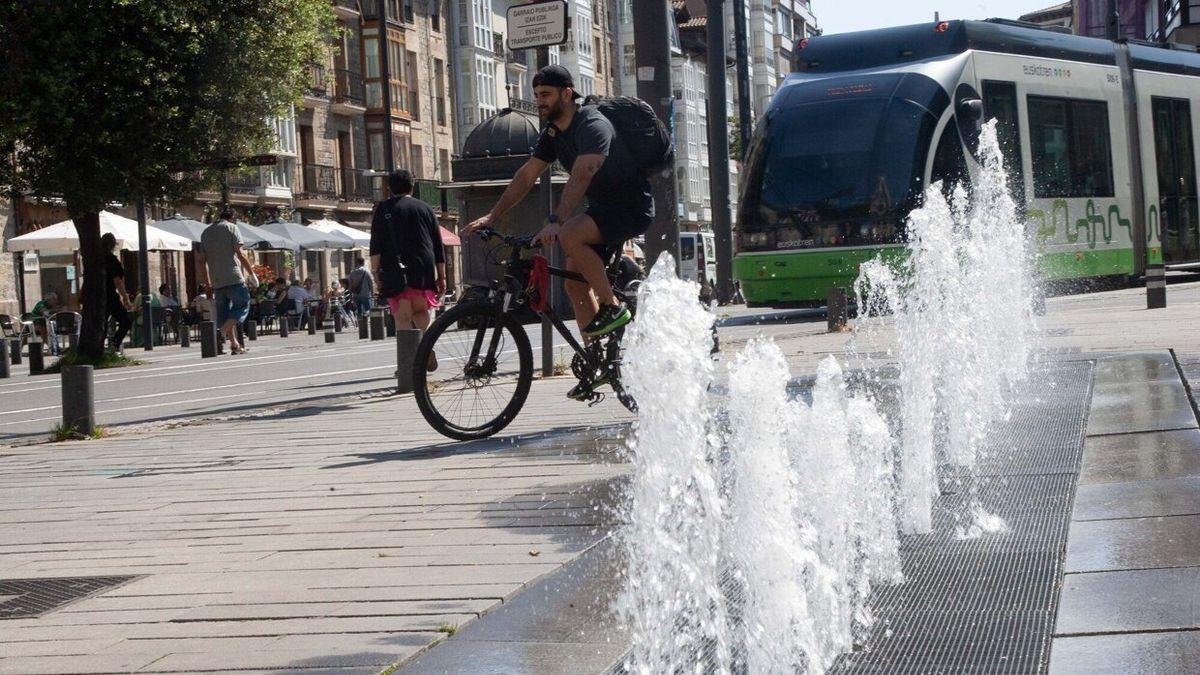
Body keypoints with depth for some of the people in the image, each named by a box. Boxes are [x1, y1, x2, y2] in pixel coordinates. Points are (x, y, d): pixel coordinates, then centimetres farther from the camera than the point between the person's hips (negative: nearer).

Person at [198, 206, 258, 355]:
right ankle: (221, 334, -17)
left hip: (216, 281, 6)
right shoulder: (231, 227, 2)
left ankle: (234, 344, 3)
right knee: (243, 305, 0)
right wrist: (251, 273, -3)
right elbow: (240, 254, -8)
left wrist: (208, 284, 23)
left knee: (225, 313, 8)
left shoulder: (206, 232, 20)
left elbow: (202, 261, 19)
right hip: (233, 277, -6)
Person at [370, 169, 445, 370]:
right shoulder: (425, 208, 15)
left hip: (396, 270, -2)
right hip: (425, 270, 2)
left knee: (403, 316, -4)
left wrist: (375, 271, -4)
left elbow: (376, 243, -3)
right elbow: (438, 245, 14)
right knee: (420, 311, 17)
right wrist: (442, 276, 17)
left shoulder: (384, 209, 7)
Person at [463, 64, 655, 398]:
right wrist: (492, 216, 0)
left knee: (570, 235, -32)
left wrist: (555, 222, -46)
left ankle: (613, 307, -18)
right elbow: (526, 175, 8)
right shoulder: (554, 132, 7)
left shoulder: (592, 126, -22)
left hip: (632, 206, -9)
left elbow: (581, 176, -36)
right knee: (575, 282, 0)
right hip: (603, 208, 9)